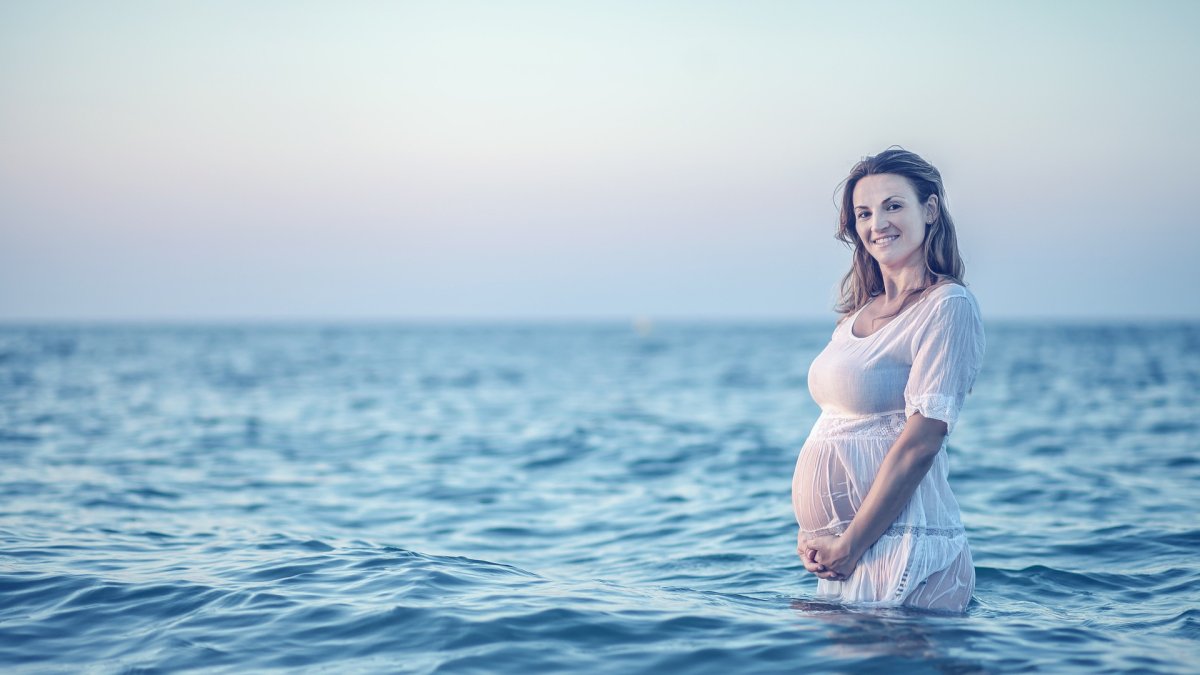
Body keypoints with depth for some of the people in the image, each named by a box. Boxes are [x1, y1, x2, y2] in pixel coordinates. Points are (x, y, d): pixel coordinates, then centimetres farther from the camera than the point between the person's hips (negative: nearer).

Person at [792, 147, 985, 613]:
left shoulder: (949, 307, -11)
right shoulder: (858, 312, 13)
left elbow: (920, 442, -17)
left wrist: (850, 545, -17)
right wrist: (810, 531, 0)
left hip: (900, 546, -7)